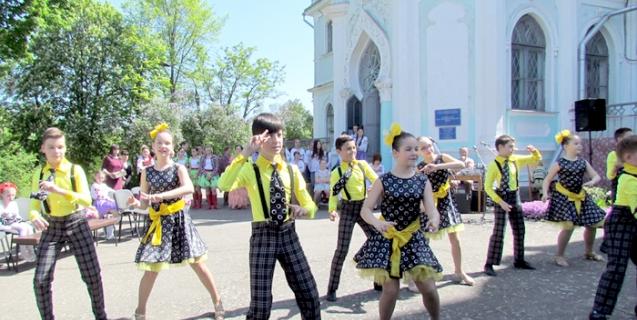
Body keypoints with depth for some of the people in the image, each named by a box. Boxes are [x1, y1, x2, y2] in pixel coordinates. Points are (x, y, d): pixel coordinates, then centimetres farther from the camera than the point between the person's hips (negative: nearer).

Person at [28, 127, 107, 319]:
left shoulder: (75, 170, -8)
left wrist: (59, 190, -30)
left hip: (76, 223, -2)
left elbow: (87, 200, -17)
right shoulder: (38, 173, 1)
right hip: (51, 227, 2)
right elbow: (35, 204, 2)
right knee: (40, 280, -5)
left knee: (92, 275, 1)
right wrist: (35, 216, -21)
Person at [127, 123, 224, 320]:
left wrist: (160, 196, -34)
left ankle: (217, 302, 17)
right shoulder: (147, 172, 4)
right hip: (158, 223, 2)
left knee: (198, 264, 2)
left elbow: (189, 188, -26)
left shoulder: (178, 168, -4)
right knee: (151, 271, 2)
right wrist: (136, 204, -17)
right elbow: (146, 203, 6)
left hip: (179, 221, -2)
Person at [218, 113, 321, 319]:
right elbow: (224, 186, -25)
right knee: (261, 303, -2)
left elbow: (310, 205, 10)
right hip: (263, 236, -3)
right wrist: (245, 154, -28)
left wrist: (302, 210, -14)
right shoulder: (250, 170, -3)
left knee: (309, 296, 6)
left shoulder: (291, 170, 7)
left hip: (288, 234, 4)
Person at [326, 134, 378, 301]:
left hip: (364, 207, 4)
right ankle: (332, 289, 4)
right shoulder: (336, 172, -7)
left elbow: (377, 181, 2)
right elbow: (333, 195, -8)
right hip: (348, 210, -4)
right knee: (342, 249, -6)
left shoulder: (363, 164, 1)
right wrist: (332, 210, -25)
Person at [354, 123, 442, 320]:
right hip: (387, 238, -2)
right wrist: (377, 223, -27)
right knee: (391, 289, -2)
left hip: (413, 238, 2)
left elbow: (432, 209, -8)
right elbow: (365, 210, -6)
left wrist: (434, 220, -32)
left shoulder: (423, 181, 0)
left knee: (429, 289, -1)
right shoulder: (383, 181, -7)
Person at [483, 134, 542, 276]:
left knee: (519, 230, 13)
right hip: (502, 198, -6)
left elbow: (536, 159, 13)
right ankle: (489, 264, -1)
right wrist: (500, 202, -19)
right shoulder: (494, 165, -14)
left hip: (515, 197, 6)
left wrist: (534, 151, -9)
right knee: (498, 232, -7)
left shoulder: (516, 160, 1)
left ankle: (519, 260, 29)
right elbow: (488, 187, -14)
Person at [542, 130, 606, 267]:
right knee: (568, 226, -14)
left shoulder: (583, 162, 4)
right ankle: (559, 256, 4)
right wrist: (545, 193, -23)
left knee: (592, 224, 12)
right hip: (564, 197, -6)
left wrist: (592, 182, -18)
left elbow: (597, 176, 5)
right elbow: (547, 180, -7)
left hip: (580, 197, 6)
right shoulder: (559, 163, -10)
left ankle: (588, 252, 35)